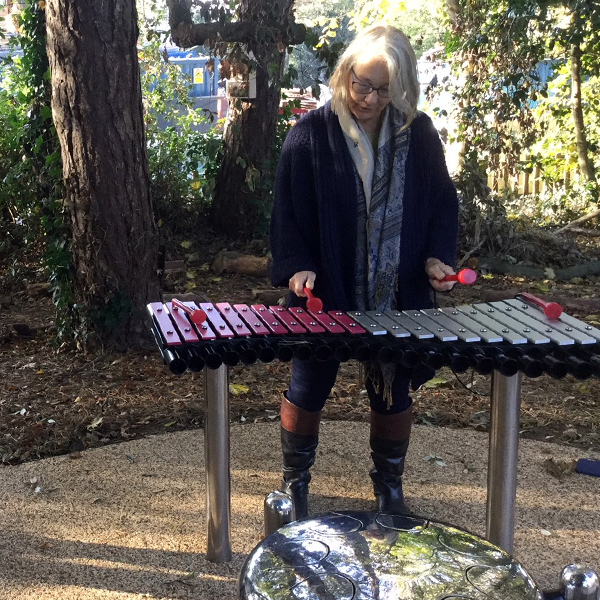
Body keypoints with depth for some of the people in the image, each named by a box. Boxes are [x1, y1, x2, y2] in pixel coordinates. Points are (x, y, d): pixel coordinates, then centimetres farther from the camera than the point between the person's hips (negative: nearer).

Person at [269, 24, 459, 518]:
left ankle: (389, 487, 35)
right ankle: (294, 484, 32)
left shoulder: (420, 135, -1)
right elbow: (288, 212, -7)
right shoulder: (311, 134, -8)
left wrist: (437, 256, -8)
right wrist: (297, 267, -19)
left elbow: (442, 204, 7)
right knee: (308, 390, 10)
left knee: (393, 394, 14)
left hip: (399, 298, 2)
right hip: (325, 296, -2)